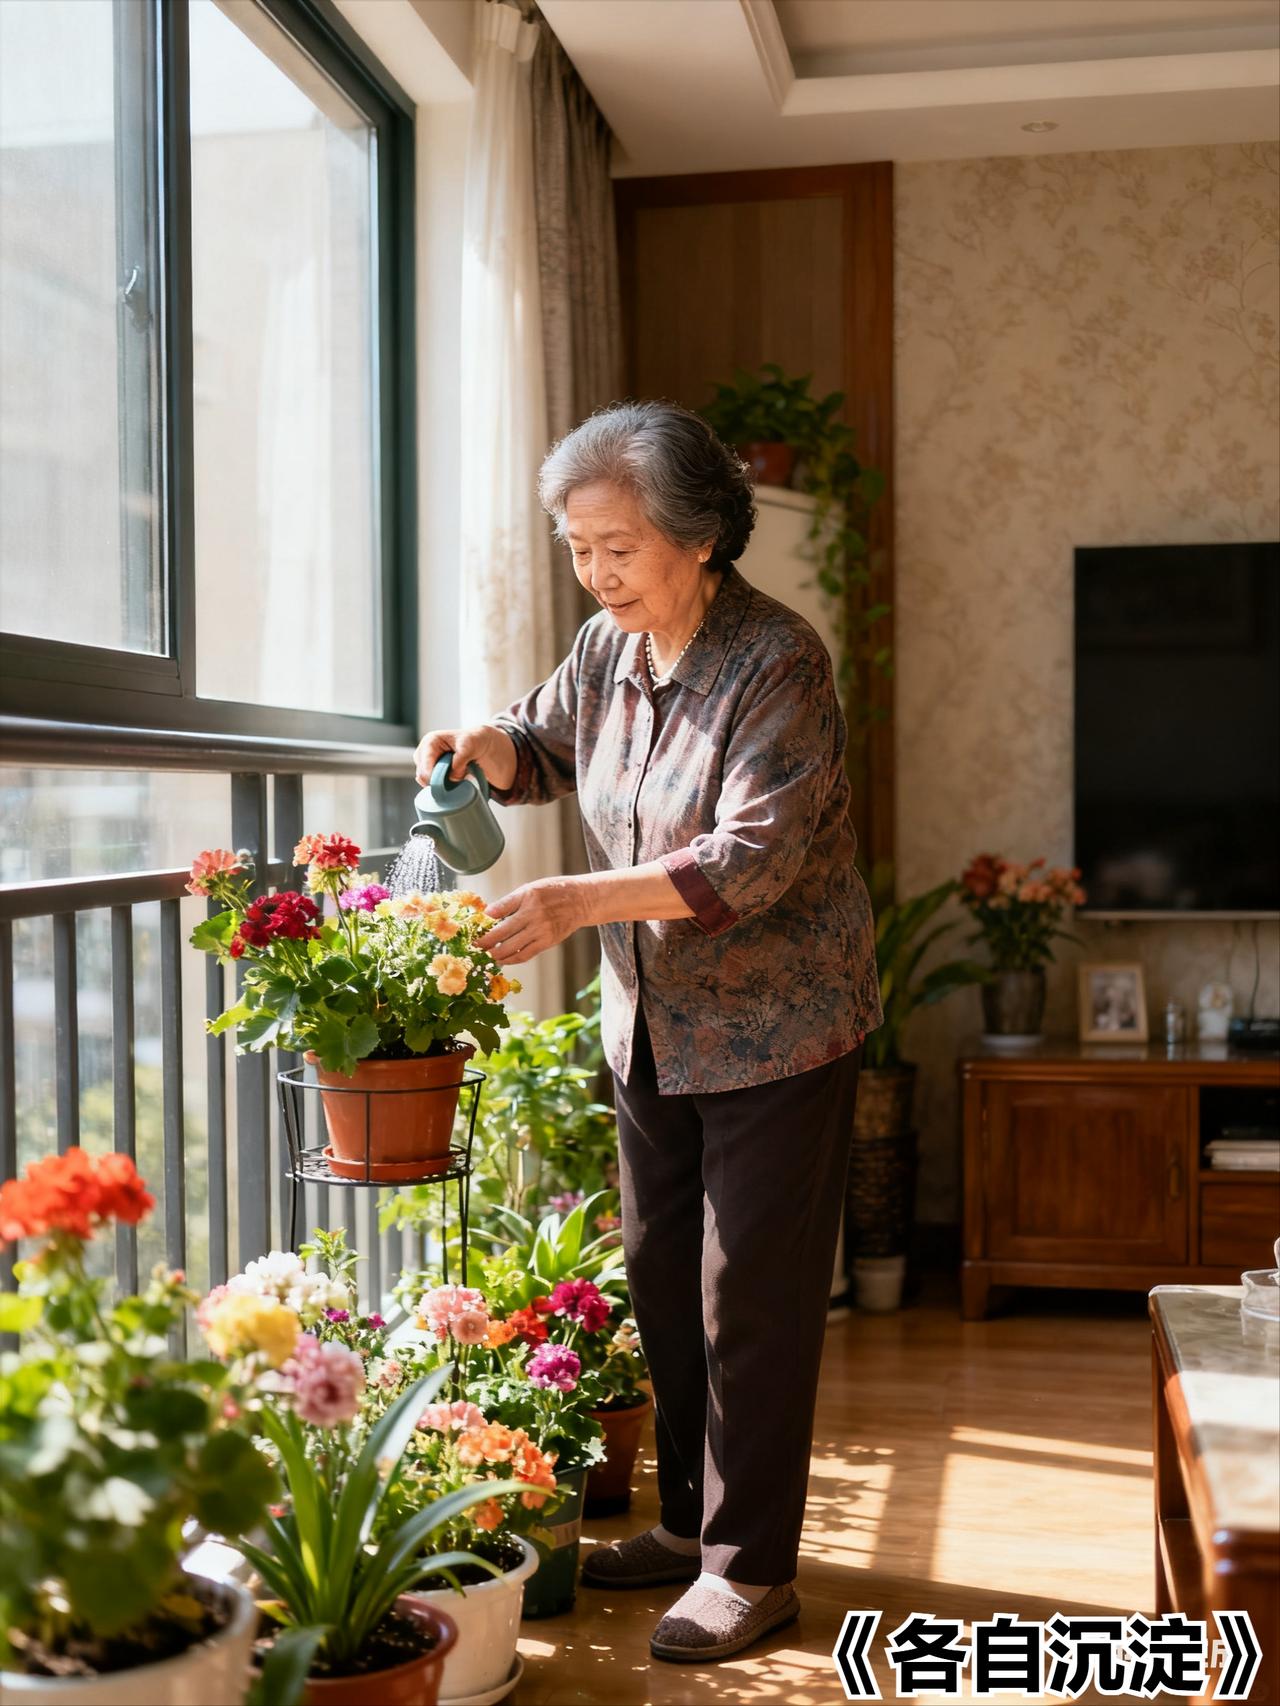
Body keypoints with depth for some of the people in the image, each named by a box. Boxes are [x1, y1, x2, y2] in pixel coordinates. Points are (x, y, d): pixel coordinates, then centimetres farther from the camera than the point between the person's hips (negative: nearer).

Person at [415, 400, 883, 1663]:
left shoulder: (778, 661, -20)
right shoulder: (608, 647, 2)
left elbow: (754, 857, -27)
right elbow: (548, 750, 19)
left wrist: (582, 901, -35)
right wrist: (489, 745, -5)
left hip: (777, 1026, -7)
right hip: (651, 1025, 8)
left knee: (750, 1297, -1)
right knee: (660, 1276, 15)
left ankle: (750, 1567, 14)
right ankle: (689, 1521, 31)